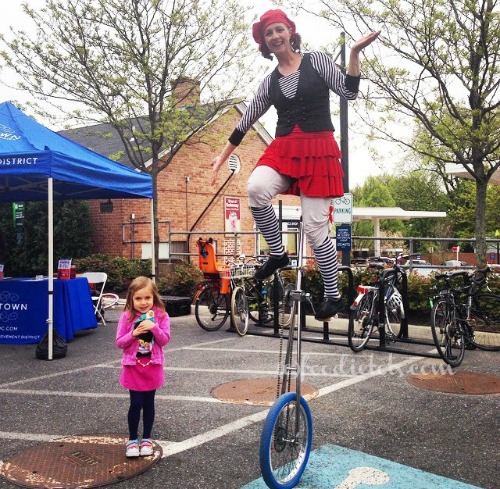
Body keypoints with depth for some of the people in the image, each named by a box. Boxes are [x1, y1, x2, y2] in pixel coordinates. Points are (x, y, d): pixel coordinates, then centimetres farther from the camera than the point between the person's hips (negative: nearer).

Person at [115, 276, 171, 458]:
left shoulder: (161, 316, -6)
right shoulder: (127, 317, -7)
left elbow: (165, 340, -10)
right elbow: (119, 342, -6)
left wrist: (154, 327, -24)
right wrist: (133, 334, -21)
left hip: (152, 366, 1)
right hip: (133, 366, -1)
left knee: (149, 403, 10)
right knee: (136, 403, 0)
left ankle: (146, 439, 25)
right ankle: (132, 440, 19)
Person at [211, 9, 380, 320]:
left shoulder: (317, 60, 5)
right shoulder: (270, 82, 14)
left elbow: (349, 92, -4)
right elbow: (246, 122, 17)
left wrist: (355, 53, -15)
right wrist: (222, 158, 18)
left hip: (318, 152, -3)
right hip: (283, 150, 3)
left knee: (315, 228, -7)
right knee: (256, 189, -31)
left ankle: (333, 296, 12)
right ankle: (278, 254, -9)